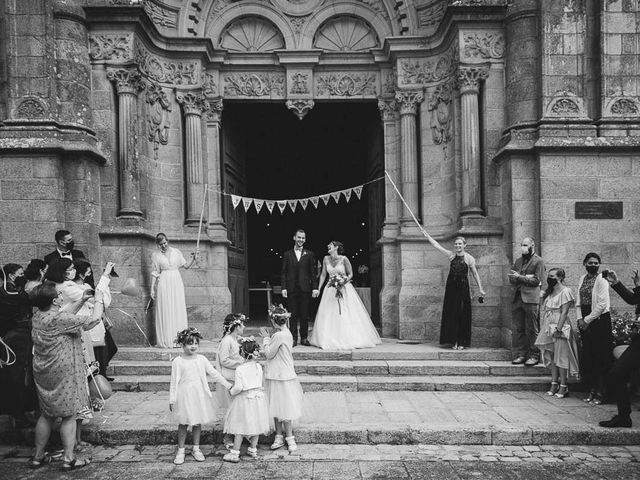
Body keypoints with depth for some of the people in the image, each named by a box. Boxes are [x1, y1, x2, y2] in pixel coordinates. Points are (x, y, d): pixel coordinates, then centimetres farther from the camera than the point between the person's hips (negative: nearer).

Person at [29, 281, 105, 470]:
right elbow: (94, 320, -21)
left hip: (43, 374, 8)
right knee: (69, 416, 3)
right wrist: (98, 300, -7)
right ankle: (68, 458, 9)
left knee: (46, 415, 19)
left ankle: (38, 456, 27)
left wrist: (81, 301, 15)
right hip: (64, 374, -8)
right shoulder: (59, 319, -21)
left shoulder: (38, 317, 4)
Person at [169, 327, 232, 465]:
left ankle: (196, 448, 26)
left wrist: (227, 385, 1)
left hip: (200, 395, 3)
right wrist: (172, 400, -5)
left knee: (198, 422, 10)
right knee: (183, 423, 4)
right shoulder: (177, 362, -6)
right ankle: (180, 451, 19)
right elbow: (174, 381, -4)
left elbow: (214, 373, 4)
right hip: (184, 395, -3)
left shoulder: (201, 359, 2)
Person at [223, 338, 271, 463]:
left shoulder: (240, 369, -17)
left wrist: (232, 391, 2)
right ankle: (253, 450, 26)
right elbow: (259, 383, 7)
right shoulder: (258, 367, -1)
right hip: (258, 396, 5)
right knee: (255, 424, 15)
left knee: (240, 426, 3)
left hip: (245, 398, -5)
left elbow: (238, 388, -18)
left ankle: (235, 453, 9)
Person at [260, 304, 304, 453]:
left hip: (281, 377, -9)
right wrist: (268, 337, 9)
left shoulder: (278, 336, -22)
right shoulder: (286, 333, 7)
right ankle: (279, 437, 23)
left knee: (284, 408, 2)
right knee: (276, 408, 15)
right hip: (278, 375, 9)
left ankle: (290, 438, 13)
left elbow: (269, 354, -14)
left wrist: (266, 337, -7)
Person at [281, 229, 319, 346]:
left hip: (305, 288, 0)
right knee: (293, 315, 2)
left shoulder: (309, 254, 9)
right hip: (291, 288, 0)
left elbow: (313, 272, 5)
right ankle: (293, 338, 8)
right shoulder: (287, 254, 9)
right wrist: (283, 288, -3)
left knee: (304, 315, 4)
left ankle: (304, 338, 13)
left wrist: (315, 287, -2)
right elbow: (283, 273, 6)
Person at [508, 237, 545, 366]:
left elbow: (536, 280, -7)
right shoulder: (518, 261, 21)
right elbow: (511, 279, 12)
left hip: (530, 298, -6)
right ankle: (520, 355, 10)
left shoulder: (539, 261, 2)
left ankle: (534, 356, 5)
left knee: (531, 330, -2)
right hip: (517, 298, 6)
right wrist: (526, 278, -4)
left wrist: (520, 277, -10)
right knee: (517, 329, 4)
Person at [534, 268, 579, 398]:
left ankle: (563, 386, 2)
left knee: (561, 356, -4)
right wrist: (543, 328, 10)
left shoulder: (565, 291, -8)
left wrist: (558, 329, -20)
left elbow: (564, 312, -14)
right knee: (551, 357, 8)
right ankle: (554, 384, 13)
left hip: (560, 328, -7)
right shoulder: (549, 292, 16)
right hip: (549, 328, 8)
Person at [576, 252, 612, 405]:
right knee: (587, 358, 8)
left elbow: (602, 304, -13)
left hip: (599, 320, -6)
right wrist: (580, 319, 0)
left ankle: (600, 393, 4)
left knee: (600, 358, -2)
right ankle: (592, 391, 17)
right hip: (585, 321, 6)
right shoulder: (582, 279, 11)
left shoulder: (601, 280, -8)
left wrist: (587, 320, -11)